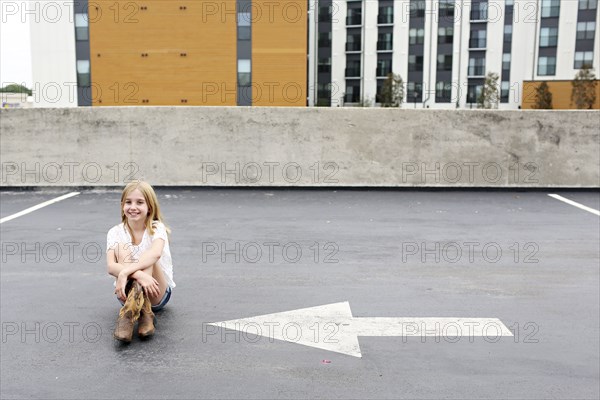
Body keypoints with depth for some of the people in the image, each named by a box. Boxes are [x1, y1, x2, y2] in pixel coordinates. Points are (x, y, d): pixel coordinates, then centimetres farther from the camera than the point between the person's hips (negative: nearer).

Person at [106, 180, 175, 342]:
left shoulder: (156, 228, -10)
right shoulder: (116, 232, -4)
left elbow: (155, 253, -35)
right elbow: (111, 266, -23)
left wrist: (125, 271, -46)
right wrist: (138, 274, -41)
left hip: (157, 293, -1)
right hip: (127, 290, 2)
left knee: (148, 257, -28)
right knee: (122, 248, -24)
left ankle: (130, 311, -43)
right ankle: (143, 312, -43)